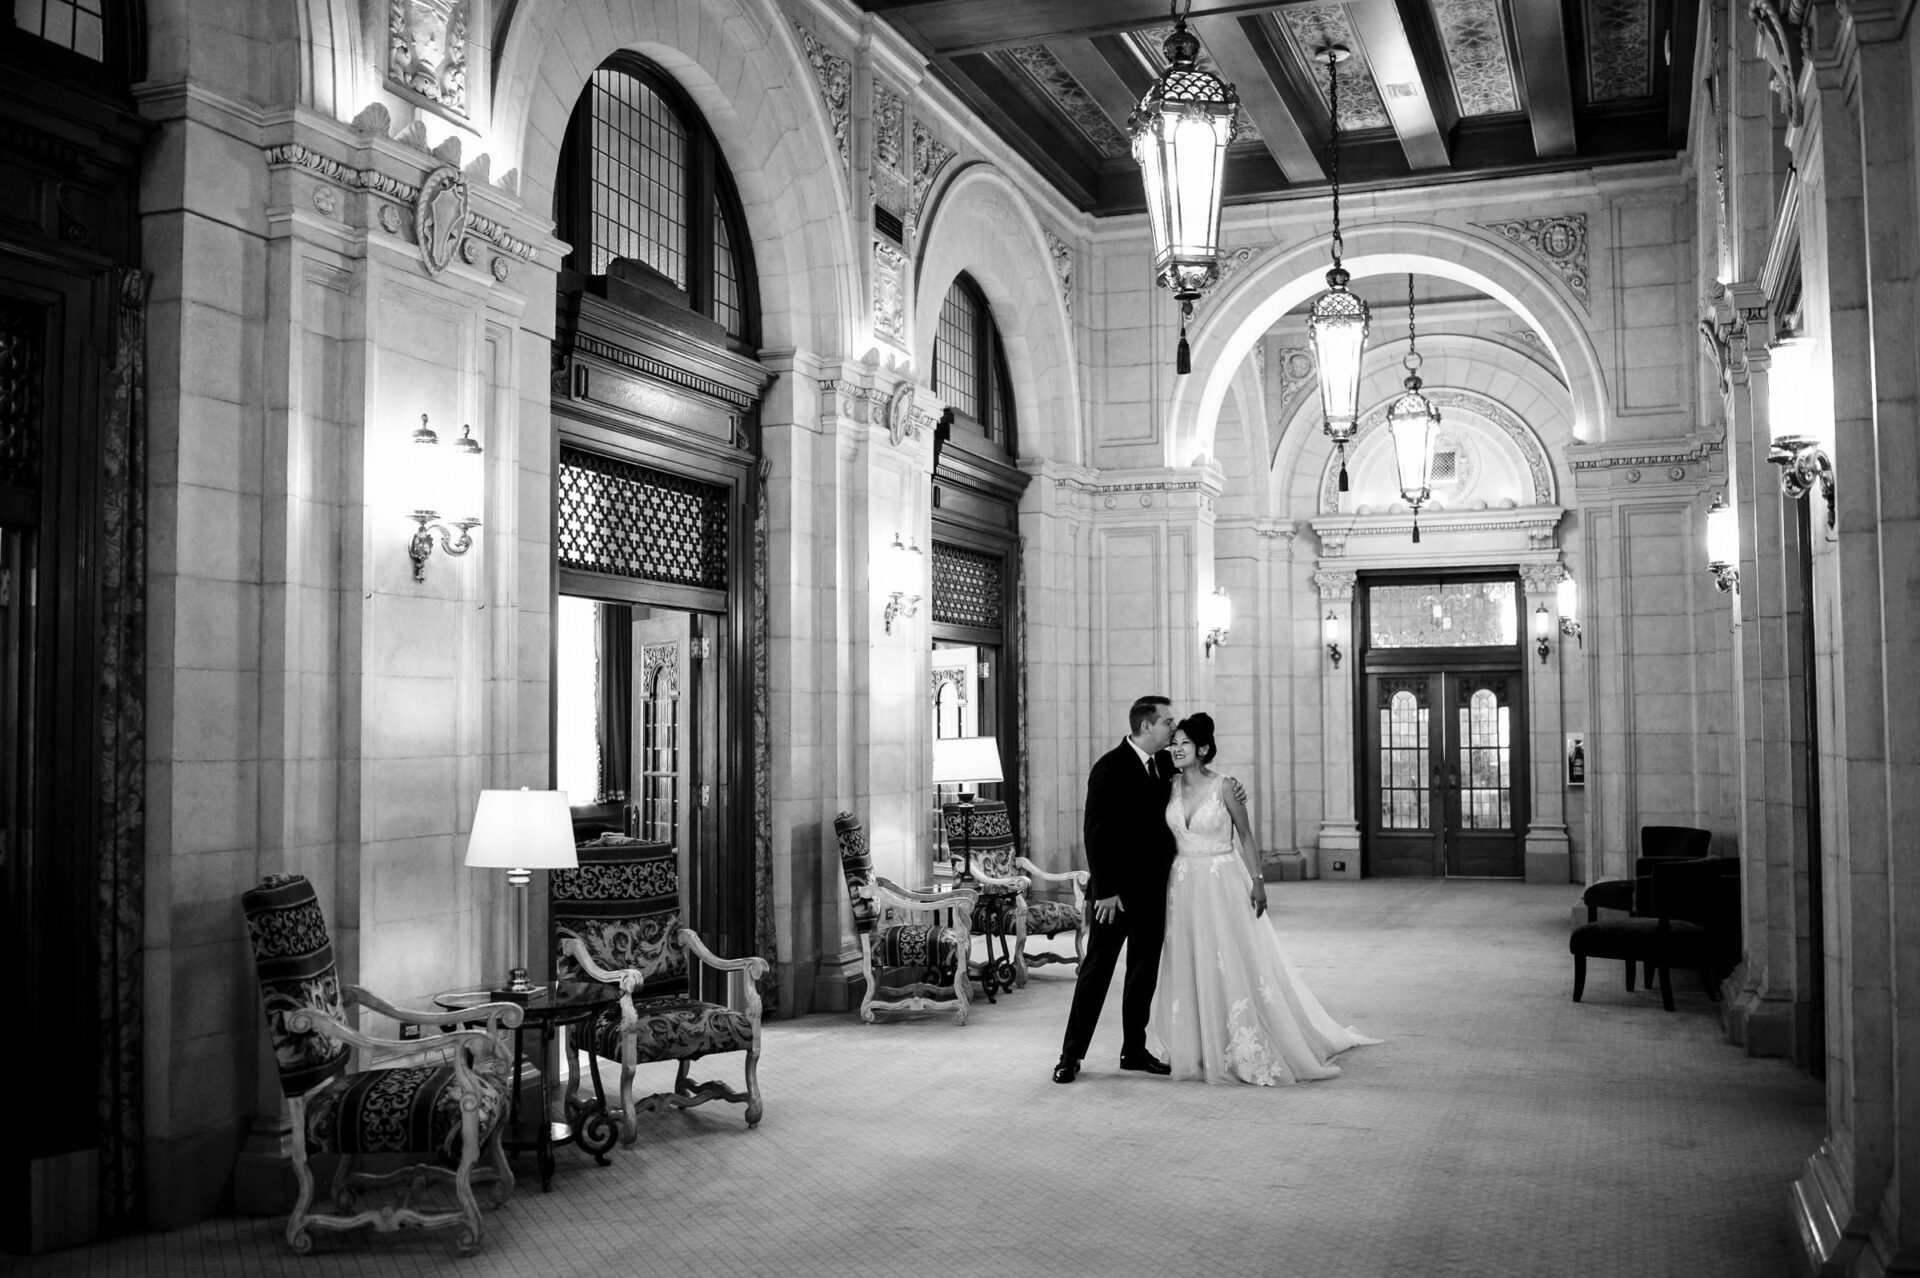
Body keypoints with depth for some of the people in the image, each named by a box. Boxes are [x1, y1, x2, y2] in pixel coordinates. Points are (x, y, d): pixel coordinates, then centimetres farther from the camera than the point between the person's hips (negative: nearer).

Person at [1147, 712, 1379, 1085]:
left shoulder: (1224, 787, -9)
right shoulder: (1171, 787, 3)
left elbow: (1246, 837, -3)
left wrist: (1258, 881, -9)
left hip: (1222, 885, -4)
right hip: (1183, 887, 5)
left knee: (1232, 964, -2)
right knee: (1186, 967, 8)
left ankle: (1249, 1050, 10)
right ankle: (1193, 1047, 20)